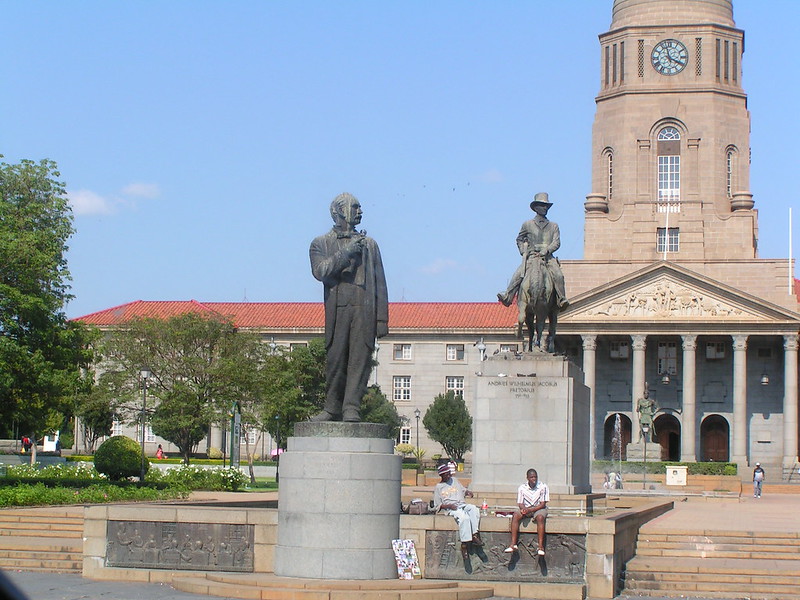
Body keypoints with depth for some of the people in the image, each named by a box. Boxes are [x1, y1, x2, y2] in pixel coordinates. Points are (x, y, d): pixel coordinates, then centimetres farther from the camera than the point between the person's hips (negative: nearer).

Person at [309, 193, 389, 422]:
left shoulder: (369, 244, 19)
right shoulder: (321, 244, 13)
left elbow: (379, 283, 15)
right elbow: (320, 271, -7)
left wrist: (382, 318, 7)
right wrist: (347, 252, -12)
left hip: (364, 309, 1)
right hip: (337, 309, -1)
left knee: (360, 358, -7)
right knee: (335, 359, -2)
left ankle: (351, 408, -7)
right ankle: (333, 408, 8)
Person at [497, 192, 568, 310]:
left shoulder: (553, 226, 14)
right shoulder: (527, 224, 13)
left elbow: (556, 243, 4)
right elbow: (519, 239, 24)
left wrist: (545, 251, -13)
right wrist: (523, 252, 7)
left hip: (548, 257, 0)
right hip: (531, 257, 0)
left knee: (558, 275, -24)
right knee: (518, 275, -22)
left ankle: (561, 300, -19)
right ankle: (507, 297, -23)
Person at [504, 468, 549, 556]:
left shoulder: (543, 487, -9)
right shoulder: (522, 488, -1)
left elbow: (543, 504, -12)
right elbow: (520, 504, 1)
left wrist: (530, 510, -24)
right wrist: (524, 509, -24)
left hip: (539, 508, -3)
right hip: (526, 508, 3)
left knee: (540, 517, -37)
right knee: (515, 515, -27)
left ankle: (540, 546, -40)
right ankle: (513, 544, -32)